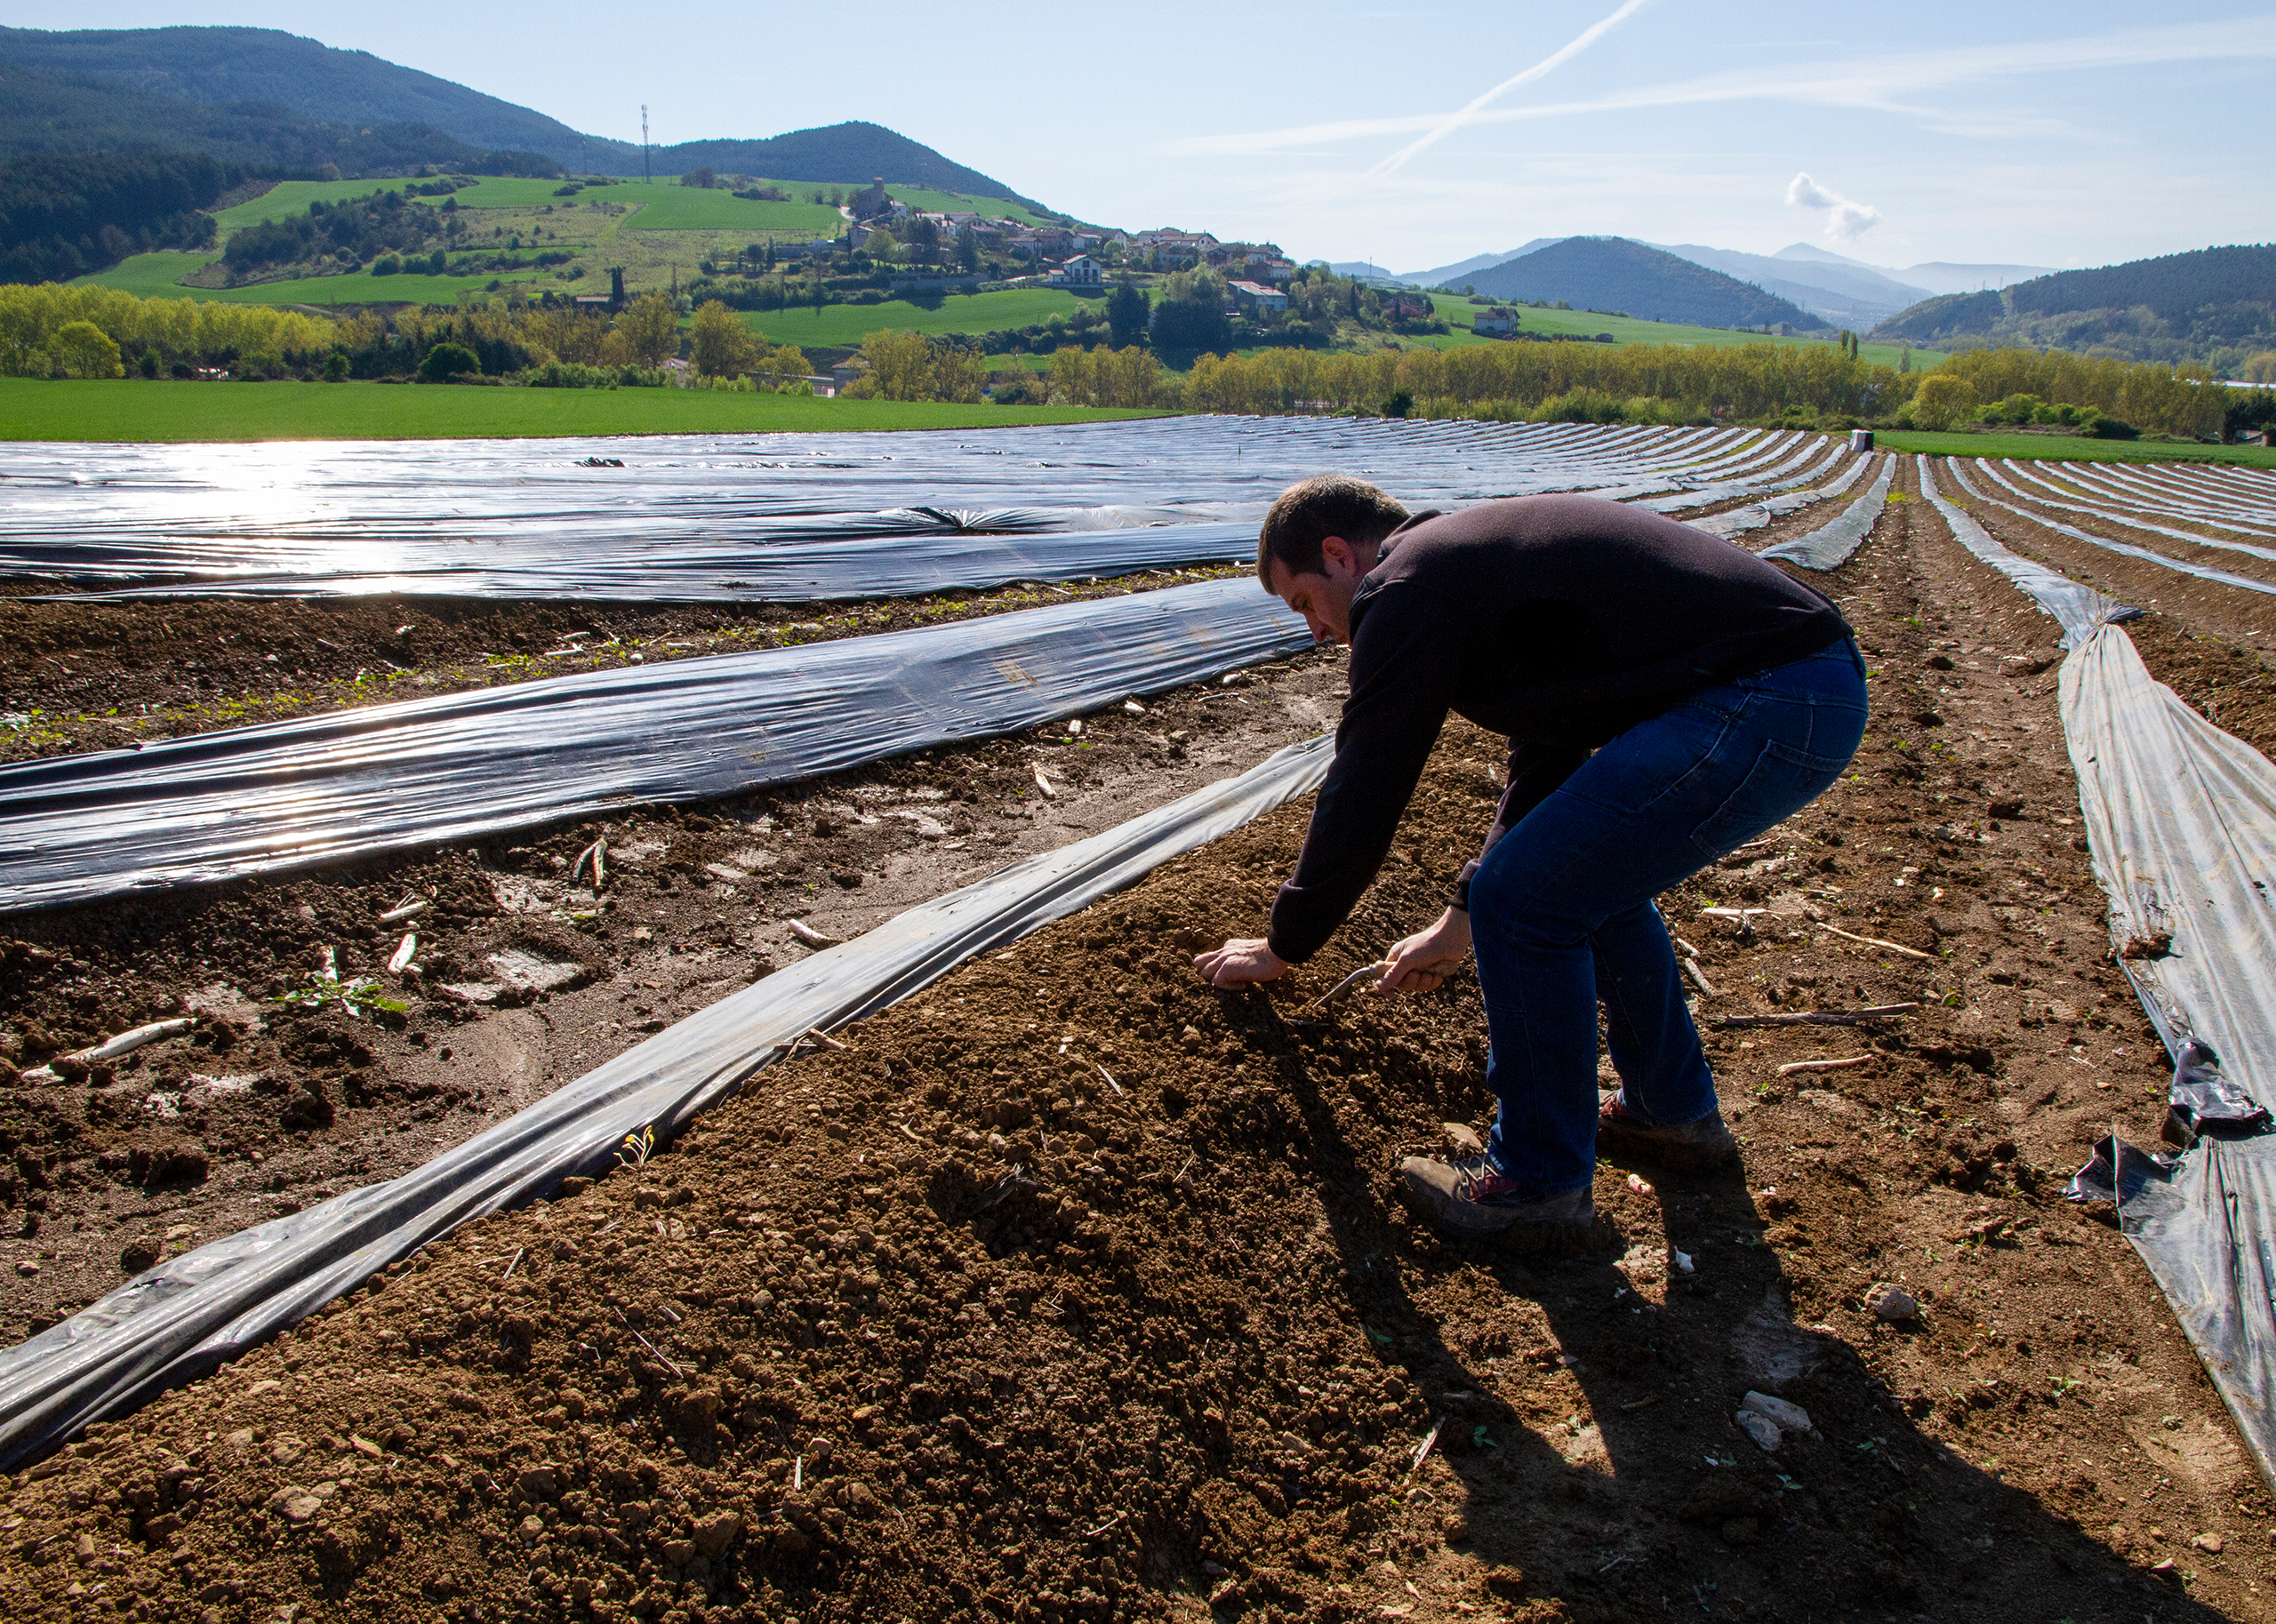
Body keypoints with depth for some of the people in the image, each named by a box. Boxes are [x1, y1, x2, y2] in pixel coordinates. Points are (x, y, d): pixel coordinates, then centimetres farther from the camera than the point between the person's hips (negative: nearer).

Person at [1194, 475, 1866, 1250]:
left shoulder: (1407, 588, -7)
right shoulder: (1478, 558, 25)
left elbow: (1363, 795, -3)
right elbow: (1548, 758, 31)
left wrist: (1281, 946, 12)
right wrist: (1461, 921, 36)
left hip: (1761, 705, -11)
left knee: (1527, 898, -7)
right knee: (1591, 875, 24)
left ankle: (1541, 1185, 10)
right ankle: (1674, 1112, 38)